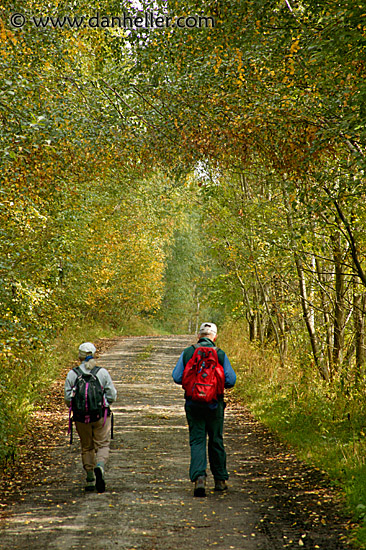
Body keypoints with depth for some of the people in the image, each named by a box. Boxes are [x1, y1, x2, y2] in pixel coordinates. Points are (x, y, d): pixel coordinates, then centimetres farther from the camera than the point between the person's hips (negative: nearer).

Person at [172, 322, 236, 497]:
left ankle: (199, 477, -17)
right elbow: (231, 380, -5)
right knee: (216, 441, 14)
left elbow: (177, 377, -1)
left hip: (193, 403, 0)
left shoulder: (187, 353, -2)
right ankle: (220, 480, 23)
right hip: (215, 404, 0)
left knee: (197, 441, 3)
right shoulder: (220, 355, -5)